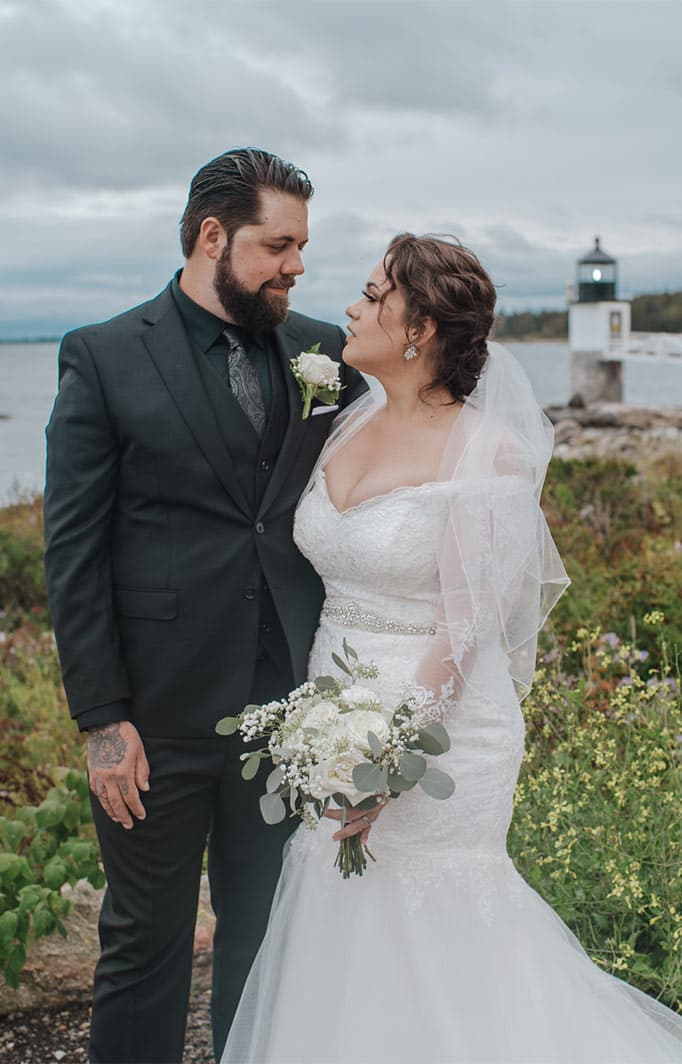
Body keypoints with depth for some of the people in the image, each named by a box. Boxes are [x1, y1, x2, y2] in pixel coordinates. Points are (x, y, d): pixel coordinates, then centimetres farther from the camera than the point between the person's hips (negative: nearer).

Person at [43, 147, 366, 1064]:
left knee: (268, 936, 18)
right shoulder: (104, 359, -5)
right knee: (145, 938, 13)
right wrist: (101, 719, -10)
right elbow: (73, 553, -7)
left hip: (290, 707, 3)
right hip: (159, 714, -3)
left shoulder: (326, 355, 5)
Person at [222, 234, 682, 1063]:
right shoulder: (351, 427, 6)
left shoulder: (485, 451, -15)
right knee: (341, 944, 18)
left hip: (439, 732, -7)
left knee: (426, 944, 8)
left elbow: (465, 631, -17)